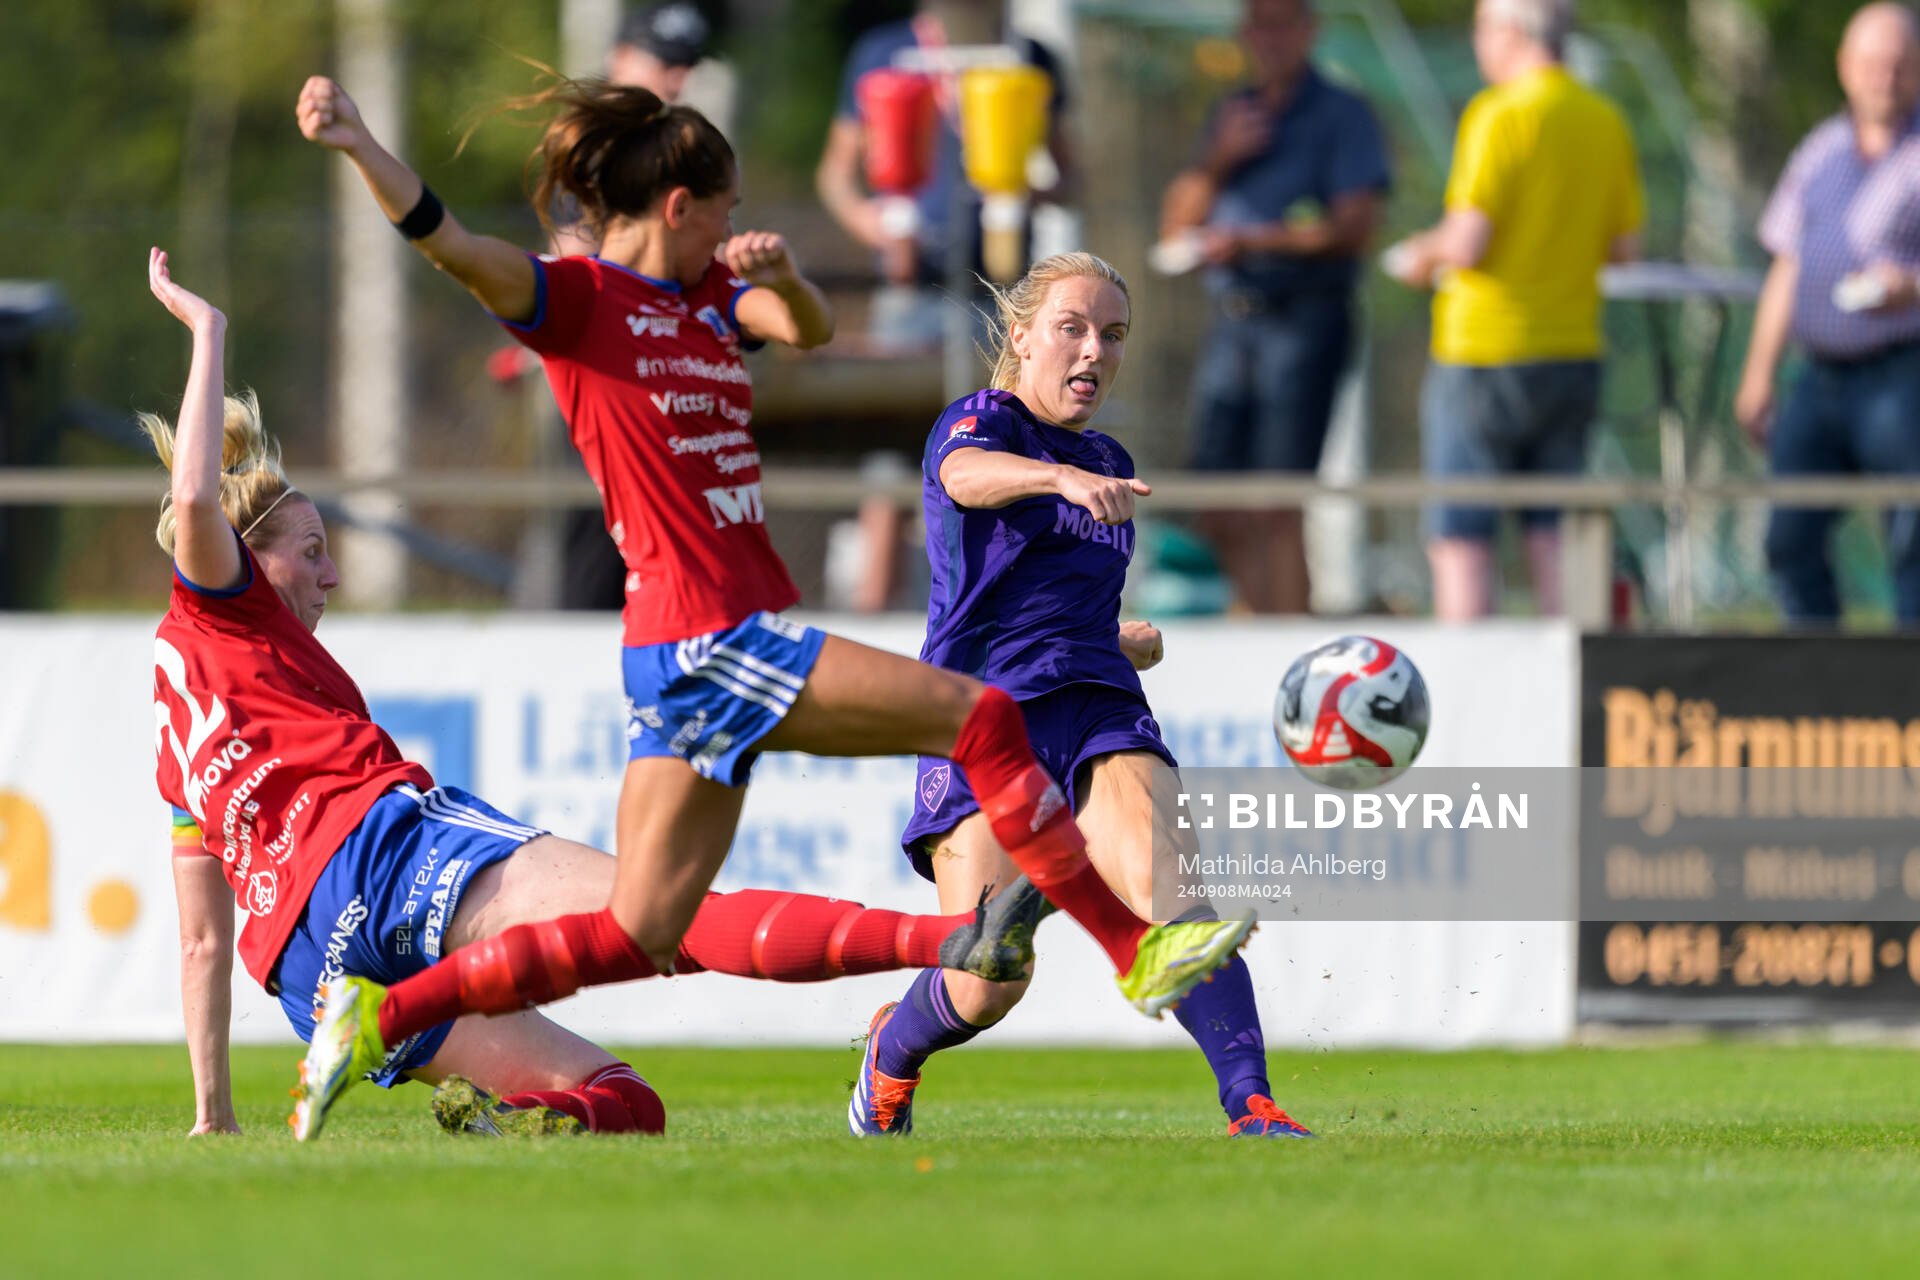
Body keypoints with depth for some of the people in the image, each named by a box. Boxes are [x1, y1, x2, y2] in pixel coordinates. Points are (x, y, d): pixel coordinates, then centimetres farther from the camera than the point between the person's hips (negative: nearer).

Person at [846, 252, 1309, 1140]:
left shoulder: (1108, 466, 22)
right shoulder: (979, 422, 1)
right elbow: (967, 474, -27)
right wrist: (1064, 479, -46)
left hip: (1099, 714, 5)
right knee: (986, 988, -10)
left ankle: (1251, 1107, -33)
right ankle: (892, 1052, 24)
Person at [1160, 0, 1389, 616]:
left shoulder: (1342, 116, 0)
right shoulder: (1233, 114, 19)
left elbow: (1355, 225, -11)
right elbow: (1175, 224, 16)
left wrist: (1254, 241, -17)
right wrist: (1217, 161, -1)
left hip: (1303, 321, -6)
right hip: (1231, 326, 6)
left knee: (1277, 508, -12)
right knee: (1219, 513, 4)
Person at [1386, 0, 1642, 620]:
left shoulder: (1500, 115, -14)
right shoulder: (1606, 121, 7)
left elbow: (1466, 243, -19)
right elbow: (1626, 247, 10)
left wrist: (1419, 256, 1)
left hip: (1484, 352, -6)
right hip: (1574, 353, 6)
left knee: (1460, 540, -1)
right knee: (1553, 536, 10)